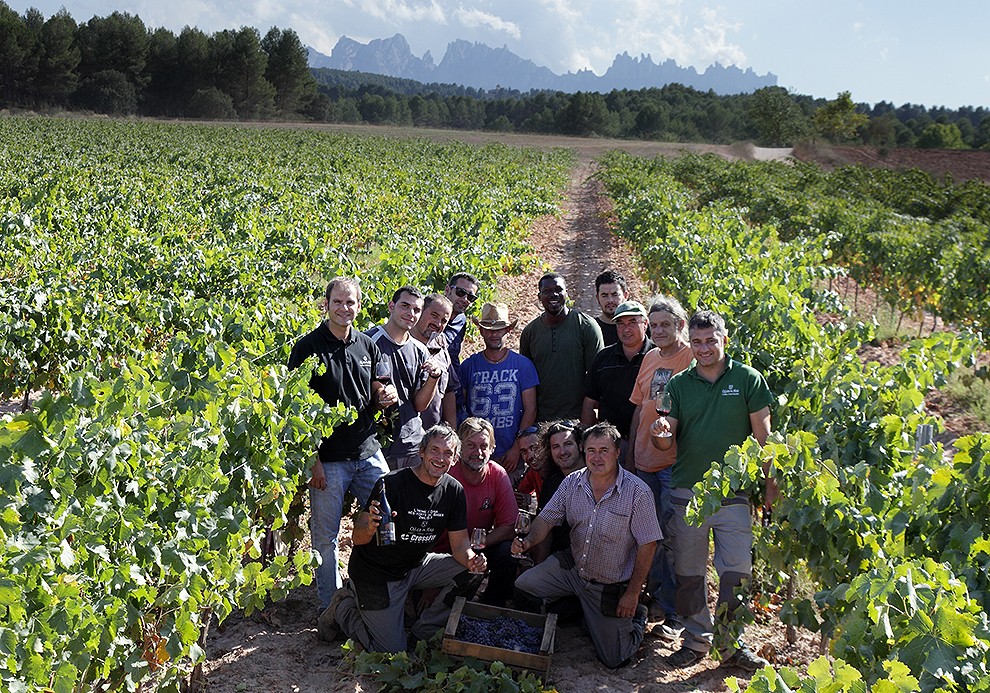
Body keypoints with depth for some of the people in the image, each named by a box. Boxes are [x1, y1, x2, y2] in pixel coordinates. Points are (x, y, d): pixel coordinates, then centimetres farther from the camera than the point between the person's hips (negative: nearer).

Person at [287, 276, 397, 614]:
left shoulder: (367, 346, 9)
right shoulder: (308, 348, -7)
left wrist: (385, 396, -6)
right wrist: (312, 460, -13)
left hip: (368, 453, 5)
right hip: (328, 458, -5)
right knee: (325, 536, 4)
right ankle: (331, 608, 20)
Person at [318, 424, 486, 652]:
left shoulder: (453, 490, -4)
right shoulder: (392, 484, -22)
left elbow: (460, 543, -1)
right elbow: (357, 538, -22)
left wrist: (471, 559, -24)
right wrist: (371, 527, -46)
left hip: (416, 566, 6)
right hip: (375, 573, -6)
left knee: (472, 571, -13)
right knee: (393, 651, -8)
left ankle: (421, 632, 1)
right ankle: (344, 609, 16)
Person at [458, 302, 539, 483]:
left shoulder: (523, 365, 3)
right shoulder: (469, 366, 5)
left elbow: (530, 410, 1)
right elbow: (459, 409, 6)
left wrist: (517, 449, -6)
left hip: (511, 455, 0)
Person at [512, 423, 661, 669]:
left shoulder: (638, 492, -21)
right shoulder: (572, 483, -7)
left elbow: (647, 545, -17)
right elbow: (547, 519, -1)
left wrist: (633, 593, -15)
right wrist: (528, 541, -24)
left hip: (611, 586, -4)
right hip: (573, 567, 4)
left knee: (613, 659, -1)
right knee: (522, 586, -6)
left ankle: (636, 618, 30)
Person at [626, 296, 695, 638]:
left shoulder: (693, 359, -7)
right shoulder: (650, 358, 12)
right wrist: (630, 455, 16)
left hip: (676, 463, -6)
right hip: (644, 463, 6)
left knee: (671, 539, -5)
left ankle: (673, 613, 5)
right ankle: (657, 598, 29)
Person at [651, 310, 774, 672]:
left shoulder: (748, 379, -1)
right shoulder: (678, 384, 6)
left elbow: (762, 436, 0)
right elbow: (667, 443, 4)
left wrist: (769, 485, -4)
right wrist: (660, 434, -20)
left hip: (733, 492, -2)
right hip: (687, 492, 2)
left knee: (736, 571, 0)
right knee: (689, 571, 9)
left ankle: (730, 642, 17)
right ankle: (696, 639, 24)